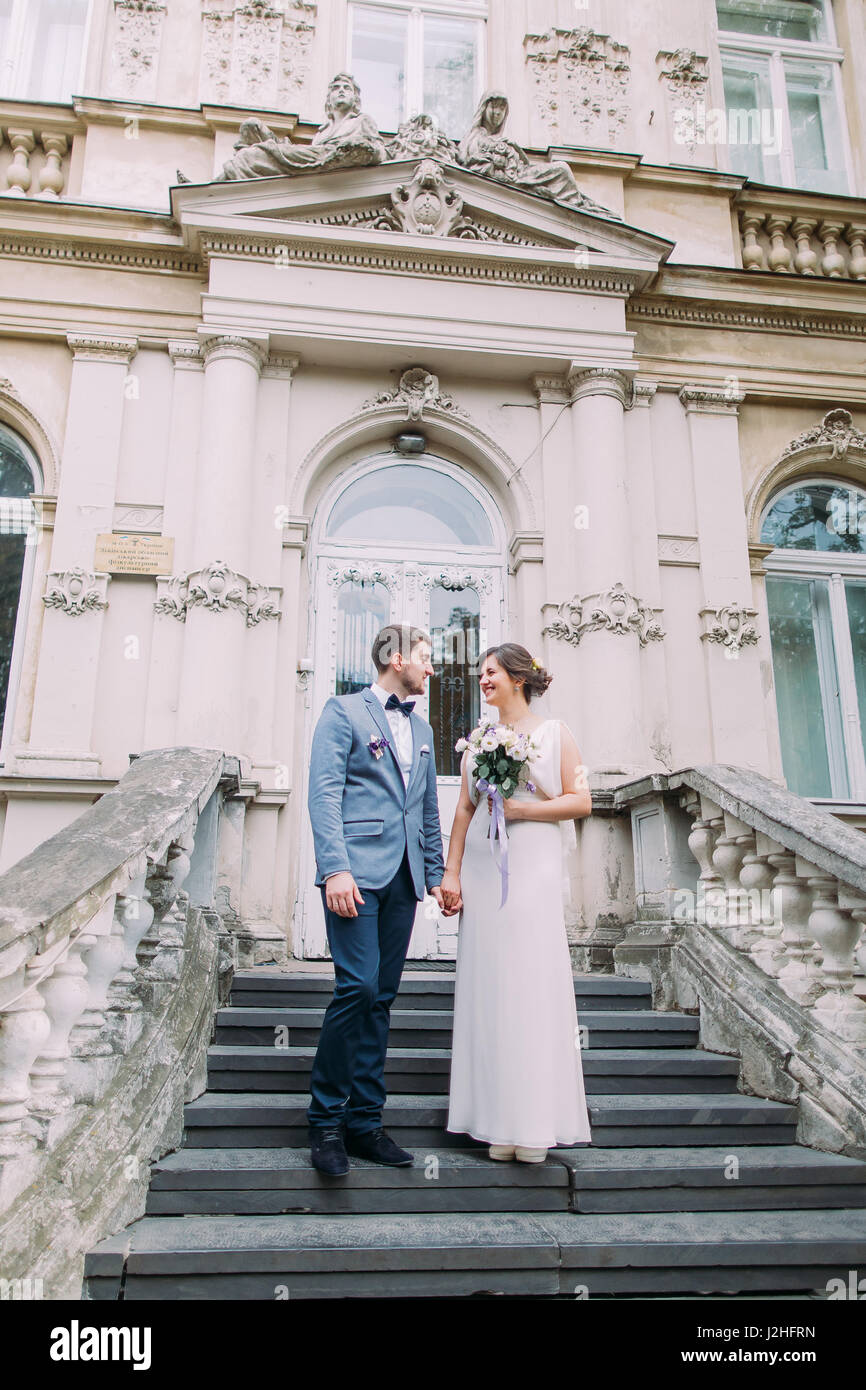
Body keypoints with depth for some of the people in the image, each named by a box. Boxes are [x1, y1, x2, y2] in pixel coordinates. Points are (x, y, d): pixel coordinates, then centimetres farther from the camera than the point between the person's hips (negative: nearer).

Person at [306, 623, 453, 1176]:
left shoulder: (422, 728, 22)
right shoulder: (345, 711, 2)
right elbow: (324, 793, -8)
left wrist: (437, 875, 17)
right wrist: (335, 867, -18)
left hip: (402, 879, 6)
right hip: (357, 871, -6)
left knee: (381, 997, 7)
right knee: (358, 986, -13)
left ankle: (364, 1123, 15)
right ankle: (326, 1122, 3)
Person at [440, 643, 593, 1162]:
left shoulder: (554, 732, 6)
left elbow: (581, 801, 0)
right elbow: (464, 810, 13)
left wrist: (521, 809, -9)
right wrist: (451, 872, 6)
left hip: (533, 867, -3)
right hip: (482, 869, 4)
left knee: (533, 978, -5)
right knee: (488, 983, 1)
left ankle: (535, 1124, 5)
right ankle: (499, 1121, 10)